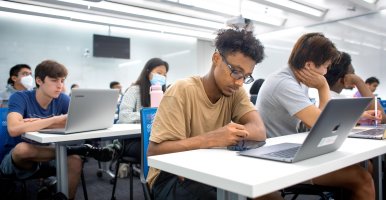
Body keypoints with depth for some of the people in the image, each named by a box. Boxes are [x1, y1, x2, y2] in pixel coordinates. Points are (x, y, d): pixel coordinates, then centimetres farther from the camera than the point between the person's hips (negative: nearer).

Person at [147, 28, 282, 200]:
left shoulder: (236, 92, 0)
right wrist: (211, 139, -35)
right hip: (172, 179, -5)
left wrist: (231, 132, -33)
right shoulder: (182, 91, -18)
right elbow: (154, 151, -23)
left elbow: (260, 131, -13)